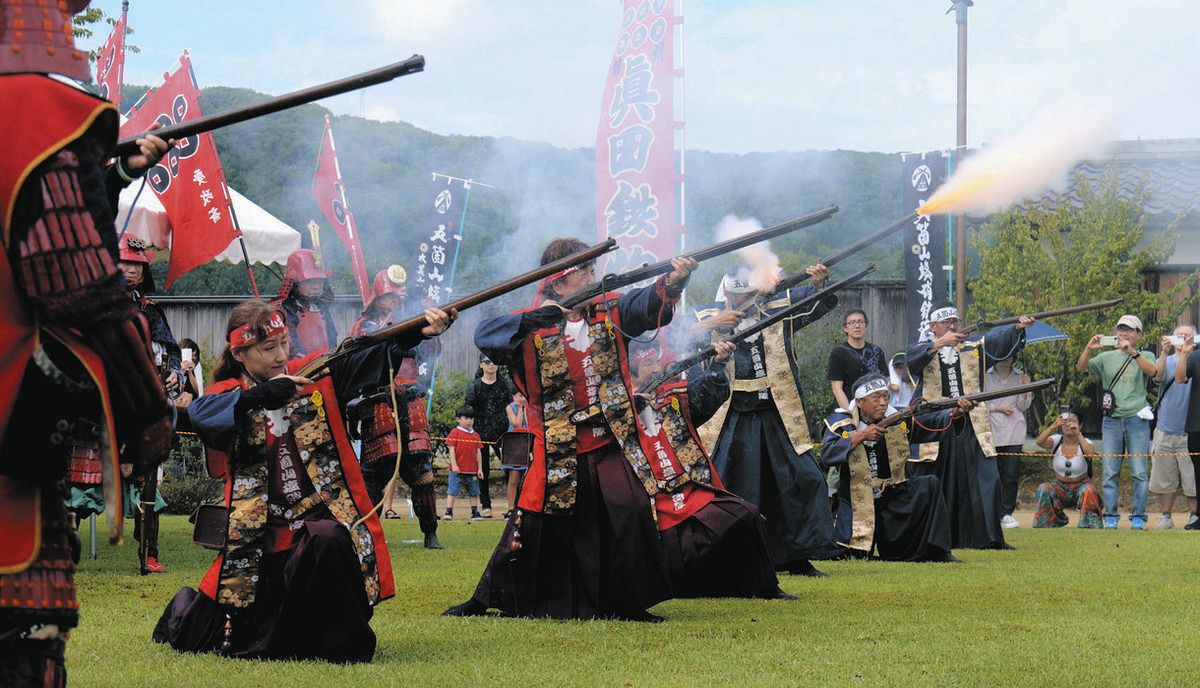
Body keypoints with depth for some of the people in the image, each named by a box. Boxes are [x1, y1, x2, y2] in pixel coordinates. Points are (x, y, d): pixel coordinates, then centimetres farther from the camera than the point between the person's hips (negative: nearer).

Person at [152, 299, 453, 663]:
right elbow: (200, 414, -23)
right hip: (260, 535, 1)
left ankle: (342, 644, -13)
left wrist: (417, 332, -31)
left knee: (328, 542, -38)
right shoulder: (229, 396, 1)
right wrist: (263, 394, -35)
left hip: (324, 522, -1)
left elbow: (369, 357, -13)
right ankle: (185, 612, 45)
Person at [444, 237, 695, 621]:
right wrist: (539, 317, -30)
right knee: (536, 526, 4)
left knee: (632, 514, -13)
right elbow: (484, 335, -19)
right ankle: (487, 599, 21)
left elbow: (647, 304, -12)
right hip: (558, 453, -2)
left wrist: (672, 282, -33)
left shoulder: (610, 311, 5)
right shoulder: (530, 325, -4)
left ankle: (629, 604, 1)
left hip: (612, 446, 2)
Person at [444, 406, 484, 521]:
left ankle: (475, 513, 18)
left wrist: (480, 468, 7)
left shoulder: (475, 435, 12)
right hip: (458, 469, -5)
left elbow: (478, 452, 12)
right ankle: (449, 512, -3)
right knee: (452, 491, -5)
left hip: (472, 470, 5)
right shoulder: (455, 433, -2)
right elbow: (452, 449, -6)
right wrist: (454, 464, -15)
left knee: (473, 493, 11)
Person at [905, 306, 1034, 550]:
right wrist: (939, 343, -27)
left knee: (985, 479, -6)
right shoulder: (922, 350, 8)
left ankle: (989, 538, -3)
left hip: (971, 427, 2)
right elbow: (911, 359, -14)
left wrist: (1018, 327, -19)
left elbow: (998, 340, 0)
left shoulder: (973, 349, 14)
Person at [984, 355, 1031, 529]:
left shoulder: (1020, 376, 12)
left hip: (1014, 433, 2)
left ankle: (1007, 514, 3)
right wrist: (997, 407, -7)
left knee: (1011, 476, -3)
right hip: (991, 430, -1)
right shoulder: (986, 376, 5)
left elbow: (1023, 406, 10)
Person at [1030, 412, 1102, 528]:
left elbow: (1090, 453, -33)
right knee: (1044, 490, -29)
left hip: (1080, 485, -2)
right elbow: (1039, 442, -27)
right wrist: (1054, 426, -43)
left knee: (1088, 491, -35)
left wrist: (1078, 434, -44)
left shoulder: (1084, 442, -8)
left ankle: (1090, 524, -17)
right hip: (1060, 486, 2)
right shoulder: (1056, 441, -5)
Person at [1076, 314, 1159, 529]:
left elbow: (1154, 373, -13)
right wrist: (1089, 349, -16)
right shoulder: (1107, 357, 14)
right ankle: (1110, 517, 6)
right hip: (1112, 420, 2)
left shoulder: (1145, 356, 8)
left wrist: (1132, 352, -24)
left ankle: (1138, 517, 3)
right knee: (1110, 473, 1)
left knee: (1140, 472, -3)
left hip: (1137, 420, -2)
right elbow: (1081, 368, 2)